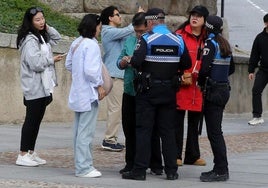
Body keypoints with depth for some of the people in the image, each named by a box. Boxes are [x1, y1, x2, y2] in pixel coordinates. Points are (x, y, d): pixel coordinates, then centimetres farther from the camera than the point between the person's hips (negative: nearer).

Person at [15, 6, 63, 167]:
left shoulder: (42, 37, 12)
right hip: (35, 86, -9)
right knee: (31, 120, -6)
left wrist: (47, 28, 9)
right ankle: (23, 155, -3)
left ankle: (31, 153, 17)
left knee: (37, 120, 11)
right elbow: (35, 63, -24)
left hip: (44, 86, 9)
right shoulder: (29, 40, -17)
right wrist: (52, 60, -9)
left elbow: (56, 38, 27)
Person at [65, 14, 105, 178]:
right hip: (89, 94, -10)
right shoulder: (91, 45, -17)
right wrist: (99, 85, -12)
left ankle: (81, 164, 22)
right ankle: (84, 168, -6)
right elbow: (90, 70, -24)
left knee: (79, 130, 15)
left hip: (78, 93, 10)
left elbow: (69, 65, 20)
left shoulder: (76, 43, 11)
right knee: (86, 132, -7)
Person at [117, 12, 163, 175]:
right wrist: (124, 62, -9)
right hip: (130, 92, 6)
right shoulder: (130, 40, 10)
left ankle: (156, 165, 11)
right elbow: (120, 62, 13)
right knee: (129, 128, 11)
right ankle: (131, 163, 20)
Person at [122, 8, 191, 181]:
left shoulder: (146, 39, -11)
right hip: (169, 91, 4)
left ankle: (140, 170, -1)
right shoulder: (178, 40, 2)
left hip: (148, 90, -4)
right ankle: (171, 170, 11)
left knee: (144, 129, 1)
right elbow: (186, 64, 5)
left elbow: (136, 62, -21)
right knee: (168, 131, 10)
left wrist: (131, 61, 1)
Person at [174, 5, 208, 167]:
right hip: (181, 85, -4)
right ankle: (176, 155, 4)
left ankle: (193, 156, 19)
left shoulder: (207, 39, 10)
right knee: (178, 120, -1)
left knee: (195, 122, 11)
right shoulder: (180, 35, -3)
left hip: (199, 86, 5)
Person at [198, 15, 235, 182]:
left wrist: (201, 81, -4)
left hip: (213, 91, -9)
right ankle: (221, 169, 16)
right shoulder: (225, 44, 13)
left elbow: (204, 68, -21)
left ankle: (221, 170, -5)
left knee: (214, 132, -5)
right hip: (224, 89, 9)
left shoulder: (210, 43, -13)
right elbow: (231, 69, 21)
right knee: (216, 131, 13)